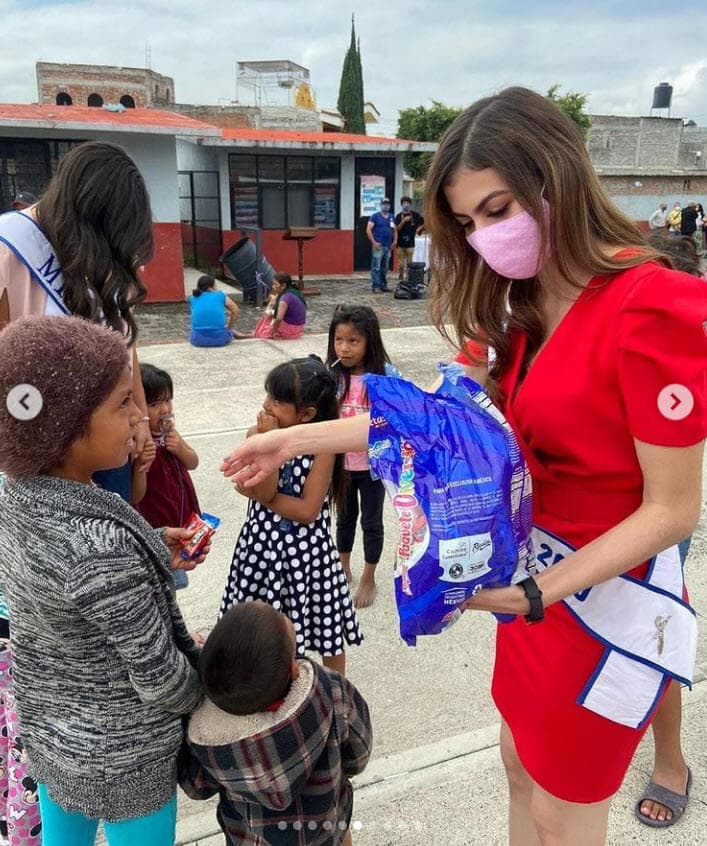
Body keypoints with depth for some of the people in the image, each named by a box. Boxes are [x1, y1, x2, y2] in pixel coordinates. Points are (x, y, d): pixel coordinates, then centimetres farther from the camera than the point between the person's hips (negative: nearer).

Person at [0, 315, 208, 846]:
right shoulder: (102, 547, -39)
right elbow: (160, 679, -26)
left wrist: (153, 547, -5)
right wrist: (202, 693, -5)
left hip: (47, 723, 7)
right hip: (119, 751, -7)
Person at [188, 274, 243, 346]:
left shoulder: (193, 298, 11)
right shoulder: (220, 295, 7)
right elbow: (235, 310, 16)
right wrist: (229, 327, 28)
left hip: (198, 340, 2)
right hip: (219, 339, -1)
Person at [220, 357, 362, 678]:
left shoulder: (322, 447, -17)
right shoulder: (257, 434, -10)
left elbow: (307, 511, -19)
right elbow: (261, 491, -22)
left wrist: (263, 497, -16)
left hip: (307, 549, -2)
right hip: (262, 544, 3)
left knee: (327, 626, 15)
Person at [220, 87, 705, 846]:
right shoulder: (530, 311, 1)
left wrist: (535, 594, -27)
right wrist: (294, 440, 0)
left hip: (612, 596, -7)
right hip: (540, 572, 7)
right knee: (523, 767, 26)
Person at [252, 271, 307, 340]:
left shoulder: (285, 297, -22)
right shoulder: (295, 293, 7)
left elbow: (279, 319, -32)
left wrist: (273, 332, -17)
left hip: (289, 331, -9)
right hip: (299, 330, 9)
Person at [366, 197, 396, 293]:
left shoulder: (391, 217, 16)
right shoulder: (375, 216, -2)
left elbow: (395, 230, 23)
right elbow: (368, 230, -8)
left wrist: (395, 241, 8)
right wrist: (374, 242, -13)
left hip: (388, 247, 6)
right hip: (378, 246, -6)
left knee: (385, 268, 11)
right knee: (376, 267, -7)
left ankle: (383, 285, 18)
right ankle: (375, 287, -5)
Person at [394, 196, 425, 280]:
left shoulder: (415, 215, 4)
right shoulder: (399, 216, 5)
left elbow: (424, 223, 13)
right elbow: (397, 228, -5)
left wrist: (419, 229, 5)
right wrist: (404, 221, -16)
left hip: (410, 243, 0)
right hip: (400, 243, 0)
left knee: (409, 263, 0)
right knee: (401, 264, 1)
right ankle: (400, 278, 9)